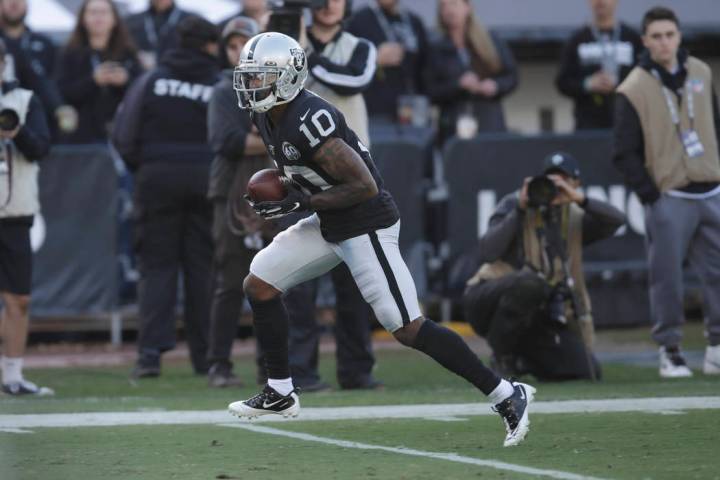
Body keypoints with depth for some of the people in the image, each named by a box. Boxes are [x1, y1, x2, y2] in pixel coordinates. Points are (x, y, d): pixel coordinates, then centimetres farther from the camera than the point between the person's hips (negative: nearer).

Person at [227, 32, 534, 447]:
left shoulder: (310, 121, -26)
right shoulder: (267, 117, 3)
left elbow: (364, 186, -27)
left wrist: (299, 203, -23)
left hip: (366, 225, -10)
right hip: (329, 224, 10)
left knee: (409, 328, -10)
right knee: (259, 285, 6)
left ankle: (508, 395, -3)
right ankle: (280, 394, 17)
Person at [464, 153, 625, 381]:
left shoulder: (575, 219, 9)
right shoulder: (514, 205, -3)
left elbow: (617, 220, -9)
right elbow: (488, 252, -18)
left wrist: (580, 199, -19)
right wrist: (519, 210, -21)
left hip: (537, 318, 5)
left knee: (583, 370, -8)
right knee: (530, 282, -38)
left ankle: (519, 358, 19)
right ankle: (501, 356, -16)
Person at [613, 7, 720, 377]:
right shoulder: (633, 90, -6)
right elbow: (625, 153, -5)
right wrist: (651, 196, -9)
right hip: (669, 198, -4)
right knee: (666, 277, -4)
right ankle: (669, 350, 5)